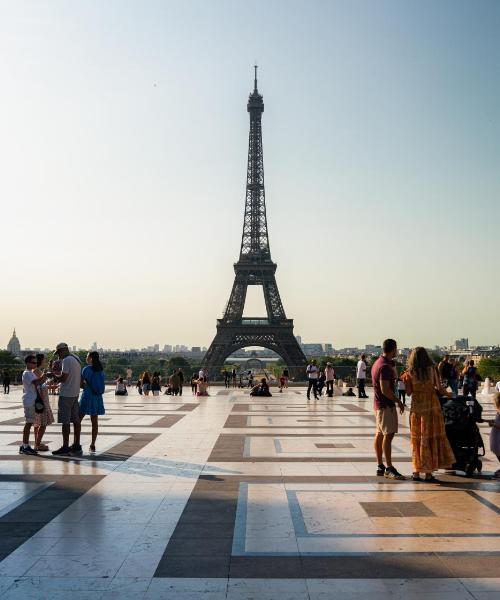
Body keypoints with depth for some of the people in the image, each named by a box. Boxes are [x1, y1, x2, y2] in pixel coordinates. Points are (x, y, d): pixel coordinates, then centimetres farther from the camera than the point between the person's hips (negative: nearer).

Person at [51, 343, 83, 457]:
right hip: (75, 394, 9)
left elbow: (63, 378, -19)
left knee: (65, 421, -5)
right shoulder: (77, 359, 15)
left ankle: (65, 447, -4)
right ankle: (76, 446, 14)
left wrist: (53, 374, -5)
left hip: (66, 395, -9)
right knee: (76, 420, 10)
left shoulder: (66, 360, -14)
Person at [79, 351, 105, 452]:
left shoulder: (86, 369, -11)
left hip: (87, 396, -6)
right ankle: (92, 445, 9)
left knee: (78, 420, 5)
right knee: (94, 421, 7)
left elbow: (81, 383, -7)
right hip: (97, 397, 6)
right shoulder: (101, 370, 6)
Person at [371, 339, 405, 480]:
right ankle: (389, 469, -9)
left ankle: (380, 466, 17)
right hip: (386, 405, -11)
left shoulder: (378, 362, 12)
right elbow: (385, 390, -23)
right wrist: (399, 401, -13)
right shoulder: (385, 366, -20)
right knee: (388, 435, -9)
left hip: (379, 403, 11)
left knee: (379, 434, 12)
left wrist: (392, 365, 16)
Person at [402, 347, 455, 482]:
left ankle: (416, 472, 14)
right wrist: (448, 394, 14)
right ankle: (428, 473, 7)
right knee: (432, 438, 6)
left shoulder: (410, 373, -1)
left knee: (417, 439, 11)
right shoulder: (432, 370, -3)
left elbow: (409, 392, -2)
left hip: (416, 408, 1)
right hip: (432, 407, -1)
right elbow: (440, 389, -5)